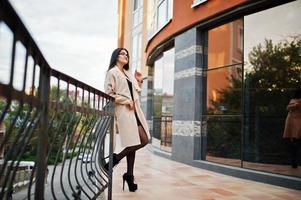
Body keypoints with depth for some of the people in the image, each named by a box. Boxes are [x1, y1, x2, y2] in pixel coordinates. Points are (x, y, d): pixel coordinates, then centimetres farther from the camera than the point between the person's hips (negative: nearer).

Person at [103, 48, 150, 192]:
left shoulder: (128, 73, 23)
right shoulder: (112, 72, 0)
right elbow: (108, 93, -9)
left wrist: (139, 82, 10)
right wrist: (126, 101, -13)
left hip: (135, 110, 8)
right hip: (123, 111, -8)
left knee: (138, 142, 3)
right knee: (142, 140, -13)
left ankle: (129, 175, 14)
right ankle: (115, 159, 6)